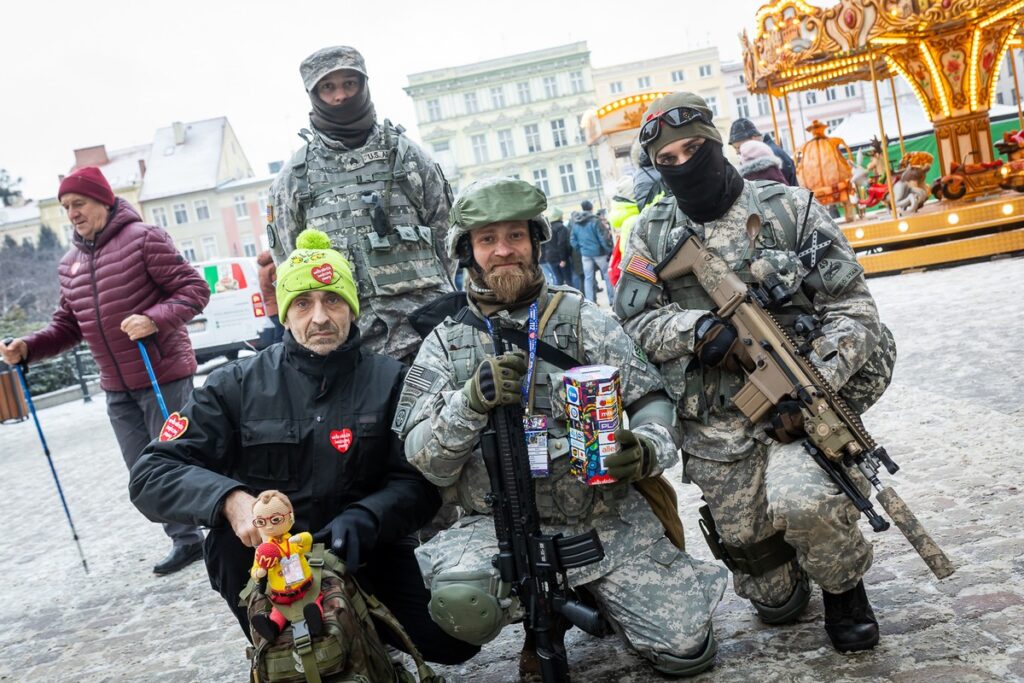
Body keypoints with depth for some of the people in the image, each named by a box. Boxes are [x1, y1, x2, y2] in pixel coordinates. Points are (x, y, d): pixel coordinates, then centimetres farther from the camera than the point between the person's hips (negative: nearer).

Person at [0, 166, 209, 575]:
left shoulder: (143, 238, -9)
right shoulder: (69, 264, 12)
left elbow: (194, 288, -12)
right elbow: (67, 326, 17)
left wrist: (154, 319, -27)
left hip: (163, 377, -7)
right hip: (117, 389, 7)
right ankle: (186, 541, 24)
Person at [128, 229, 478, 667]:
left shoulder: (389, 381, -4)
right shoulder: (236, 385, -5)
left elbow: (419, 482, -8)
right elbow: (152, 475, -10)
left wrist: (363, 519, -29)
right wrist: (230, 500, -30)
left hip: (362, 551, 0)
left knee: (452, 641, -18)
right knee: (232, 537, -31)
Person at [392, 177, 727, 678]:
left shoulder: (581, 318, 4)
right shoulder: (445, 344, 5)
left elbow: (652, 401, 2)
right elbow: (425, 460, -3)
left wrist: (649, 449, -21)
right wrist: (470, 401, -22)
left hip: (610, 521, 1)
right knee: (460, 605, -31)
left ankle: (594, 594, 26)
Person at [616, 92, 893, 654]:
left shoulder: (790, 210, -2)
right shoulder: (652, 234, 5)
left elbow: (854, 310, -3)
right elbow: (635, 322, -1)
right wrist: (696, 327, -21)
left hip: (796, 404, -2)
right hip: (715, 425, 3)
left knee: (803, 501, -27)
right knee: (745, 541, 8)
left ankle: (844, 587, 7)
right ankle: (784, 594, 45)